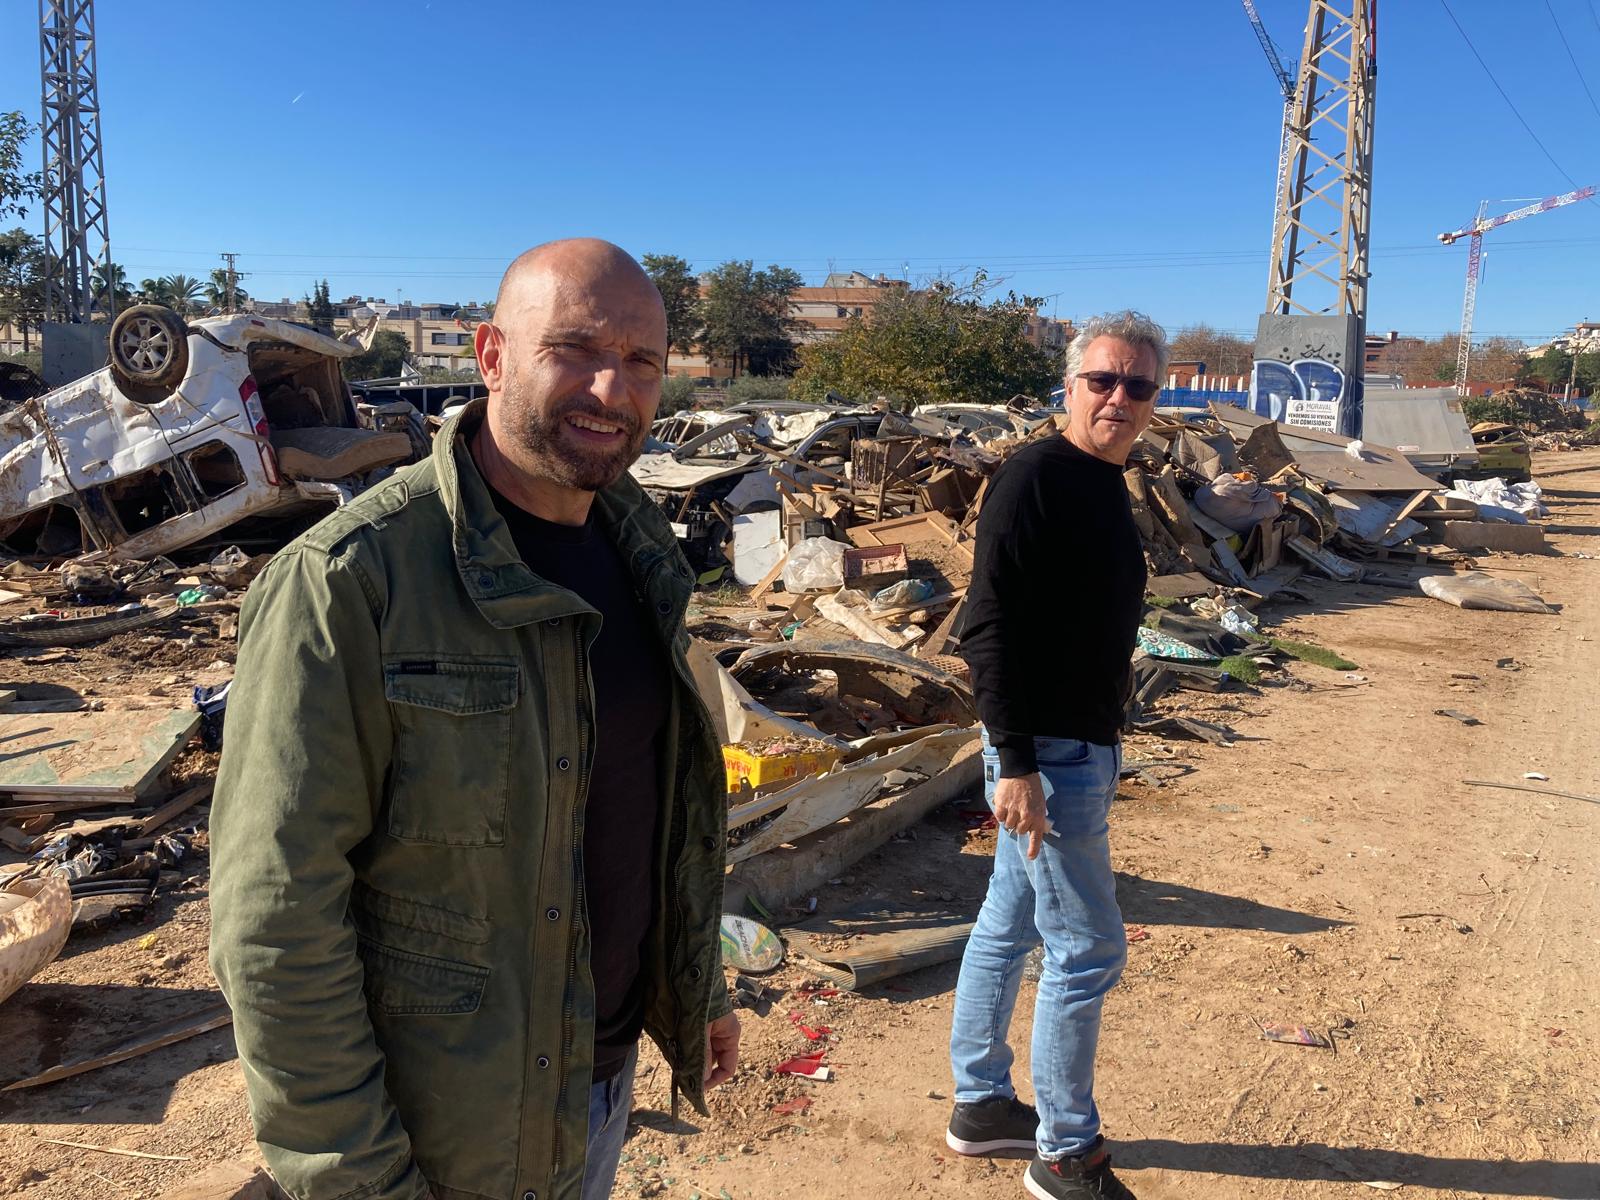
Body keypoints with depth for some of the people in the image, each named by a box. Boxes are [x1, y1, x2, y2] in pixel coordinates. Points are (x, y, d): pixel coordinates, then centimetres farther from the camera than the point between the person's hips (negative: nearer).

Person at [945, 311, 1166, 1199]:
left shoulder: (1106, 485, 12)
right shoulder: (1036, 478, -17)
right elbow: (991, 627, -22)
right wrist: (1017, 763, -25)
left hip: (1081, 747, 9)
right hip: (1047, 755, -9)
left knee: (1009, 927, 18)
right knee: (1088, 948, 0)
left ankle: (981, 1104, 34)